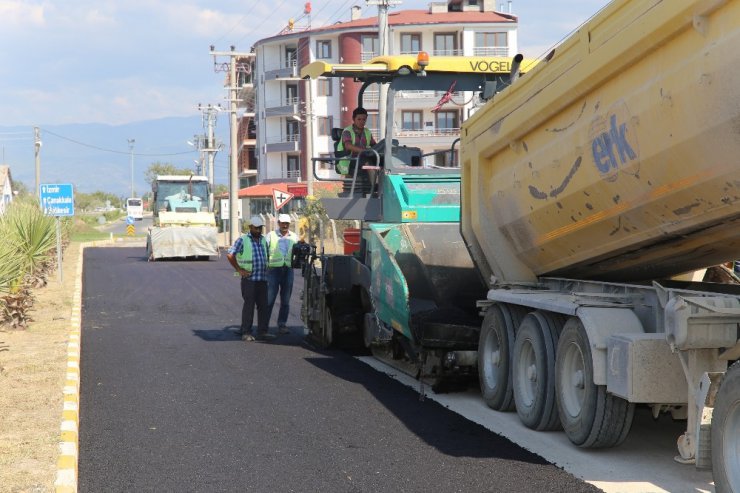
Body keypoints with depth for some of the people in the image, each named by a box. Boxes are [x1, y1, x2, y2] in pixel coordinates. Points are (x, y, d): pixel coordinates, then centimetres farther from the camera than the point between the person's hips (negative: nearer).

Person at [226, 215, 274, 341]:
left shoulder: (263, 240, 14)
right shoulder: (242, 240, -5)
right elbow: (230, 255, -11)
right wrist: (239, 270, -11)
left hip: (262, 279, 6)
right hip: (249, 278, -6)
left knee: (263, 306, 3)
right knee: (249, 305, -6)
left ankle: (262, 332, 8)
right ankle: (246, 333, -2)